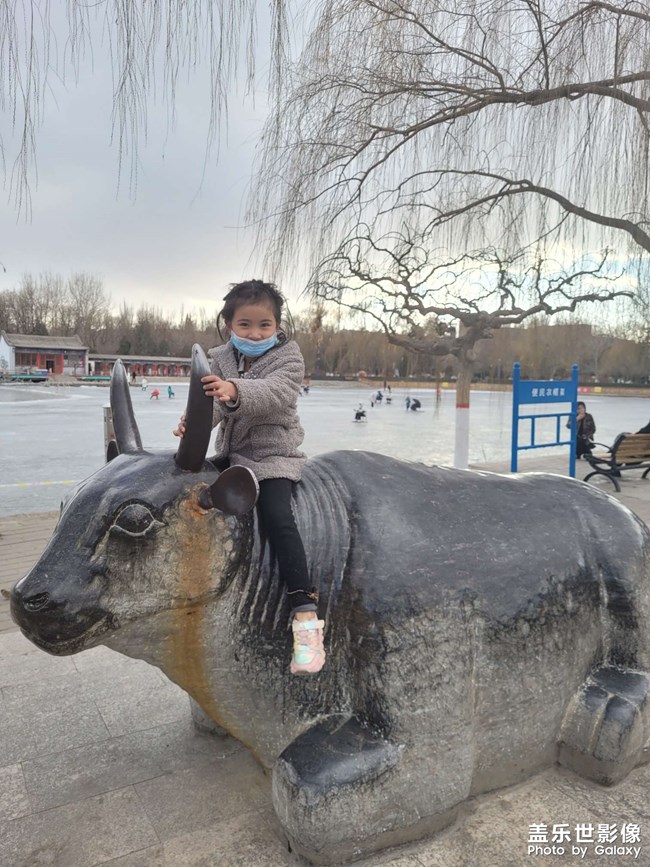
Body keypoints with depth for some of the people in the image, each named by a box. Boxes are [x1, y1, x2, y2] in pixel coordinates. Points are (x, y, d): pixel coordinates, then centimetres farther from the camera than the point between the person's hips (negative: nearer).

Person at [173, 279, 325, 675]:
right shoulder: (221, 360, 6)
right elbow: (214, 403, -9)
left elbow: (276, 394, -28)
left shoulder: (288, 356, -7)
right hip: (232, 454, 7)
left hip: (274, 454, -6)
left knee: (278, 518, -25)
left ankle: (306, 617, -27)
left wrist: (236, 391, -48)